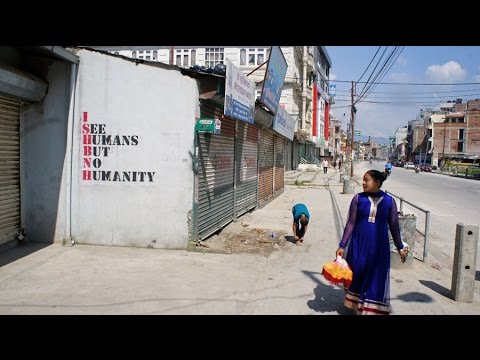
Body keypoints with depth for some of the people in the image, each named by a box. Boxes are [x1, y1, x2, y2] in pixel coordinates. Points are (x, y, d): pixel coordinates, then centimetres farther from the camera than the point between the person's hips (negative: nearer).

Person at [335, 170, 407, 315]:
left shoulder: (389, 201, -3)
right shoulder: (358, 198, -4)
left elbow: (394, 226, 5)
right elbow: (351, 223, -2)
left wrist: (400, 247, 8)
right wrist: (342, 245, -4)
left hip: (379, 247, 0)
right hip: (359, 244, 0)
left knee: (376, 279, 4)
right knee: (357, 275, 9)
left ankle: (373, 309, 18)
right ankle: (356, 306, 28)